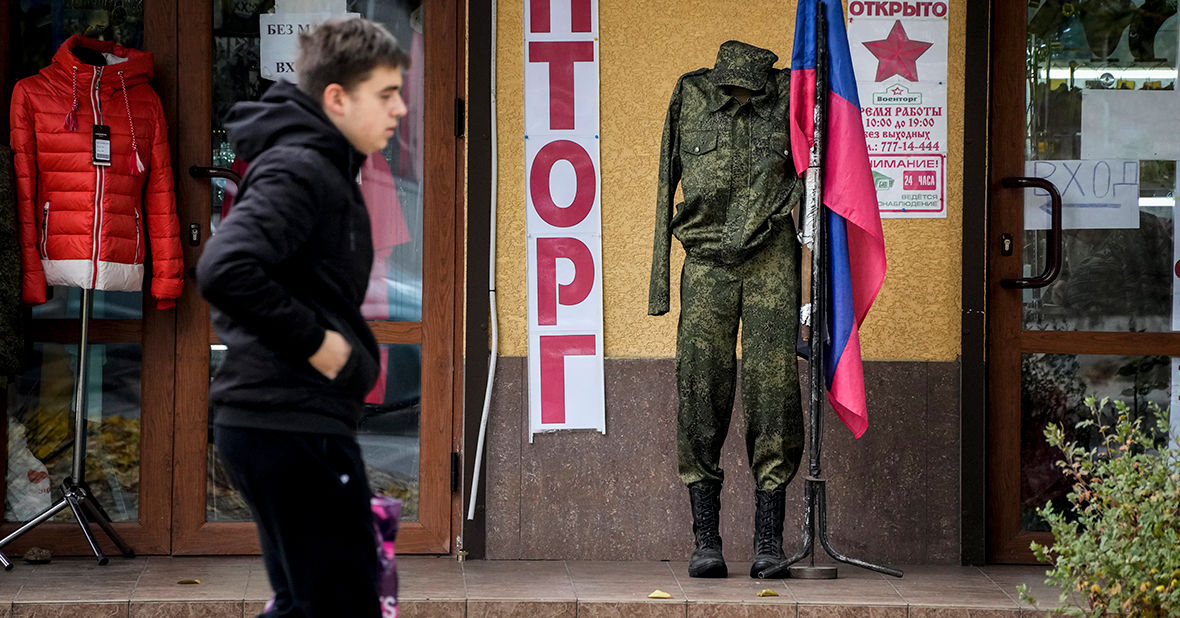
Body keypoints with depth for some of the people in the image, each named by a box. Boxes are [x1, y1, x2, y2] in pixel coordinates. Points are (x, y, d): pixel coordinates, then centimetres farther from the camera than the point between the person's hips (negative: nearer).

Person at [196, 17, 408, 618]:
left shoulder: (326, 168, 17)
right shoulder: (299, 169, -15)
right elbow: (225, 270, -31)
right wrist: (315, 342, -19)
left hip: (269, 424, 10)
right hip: (295, 425, -10)